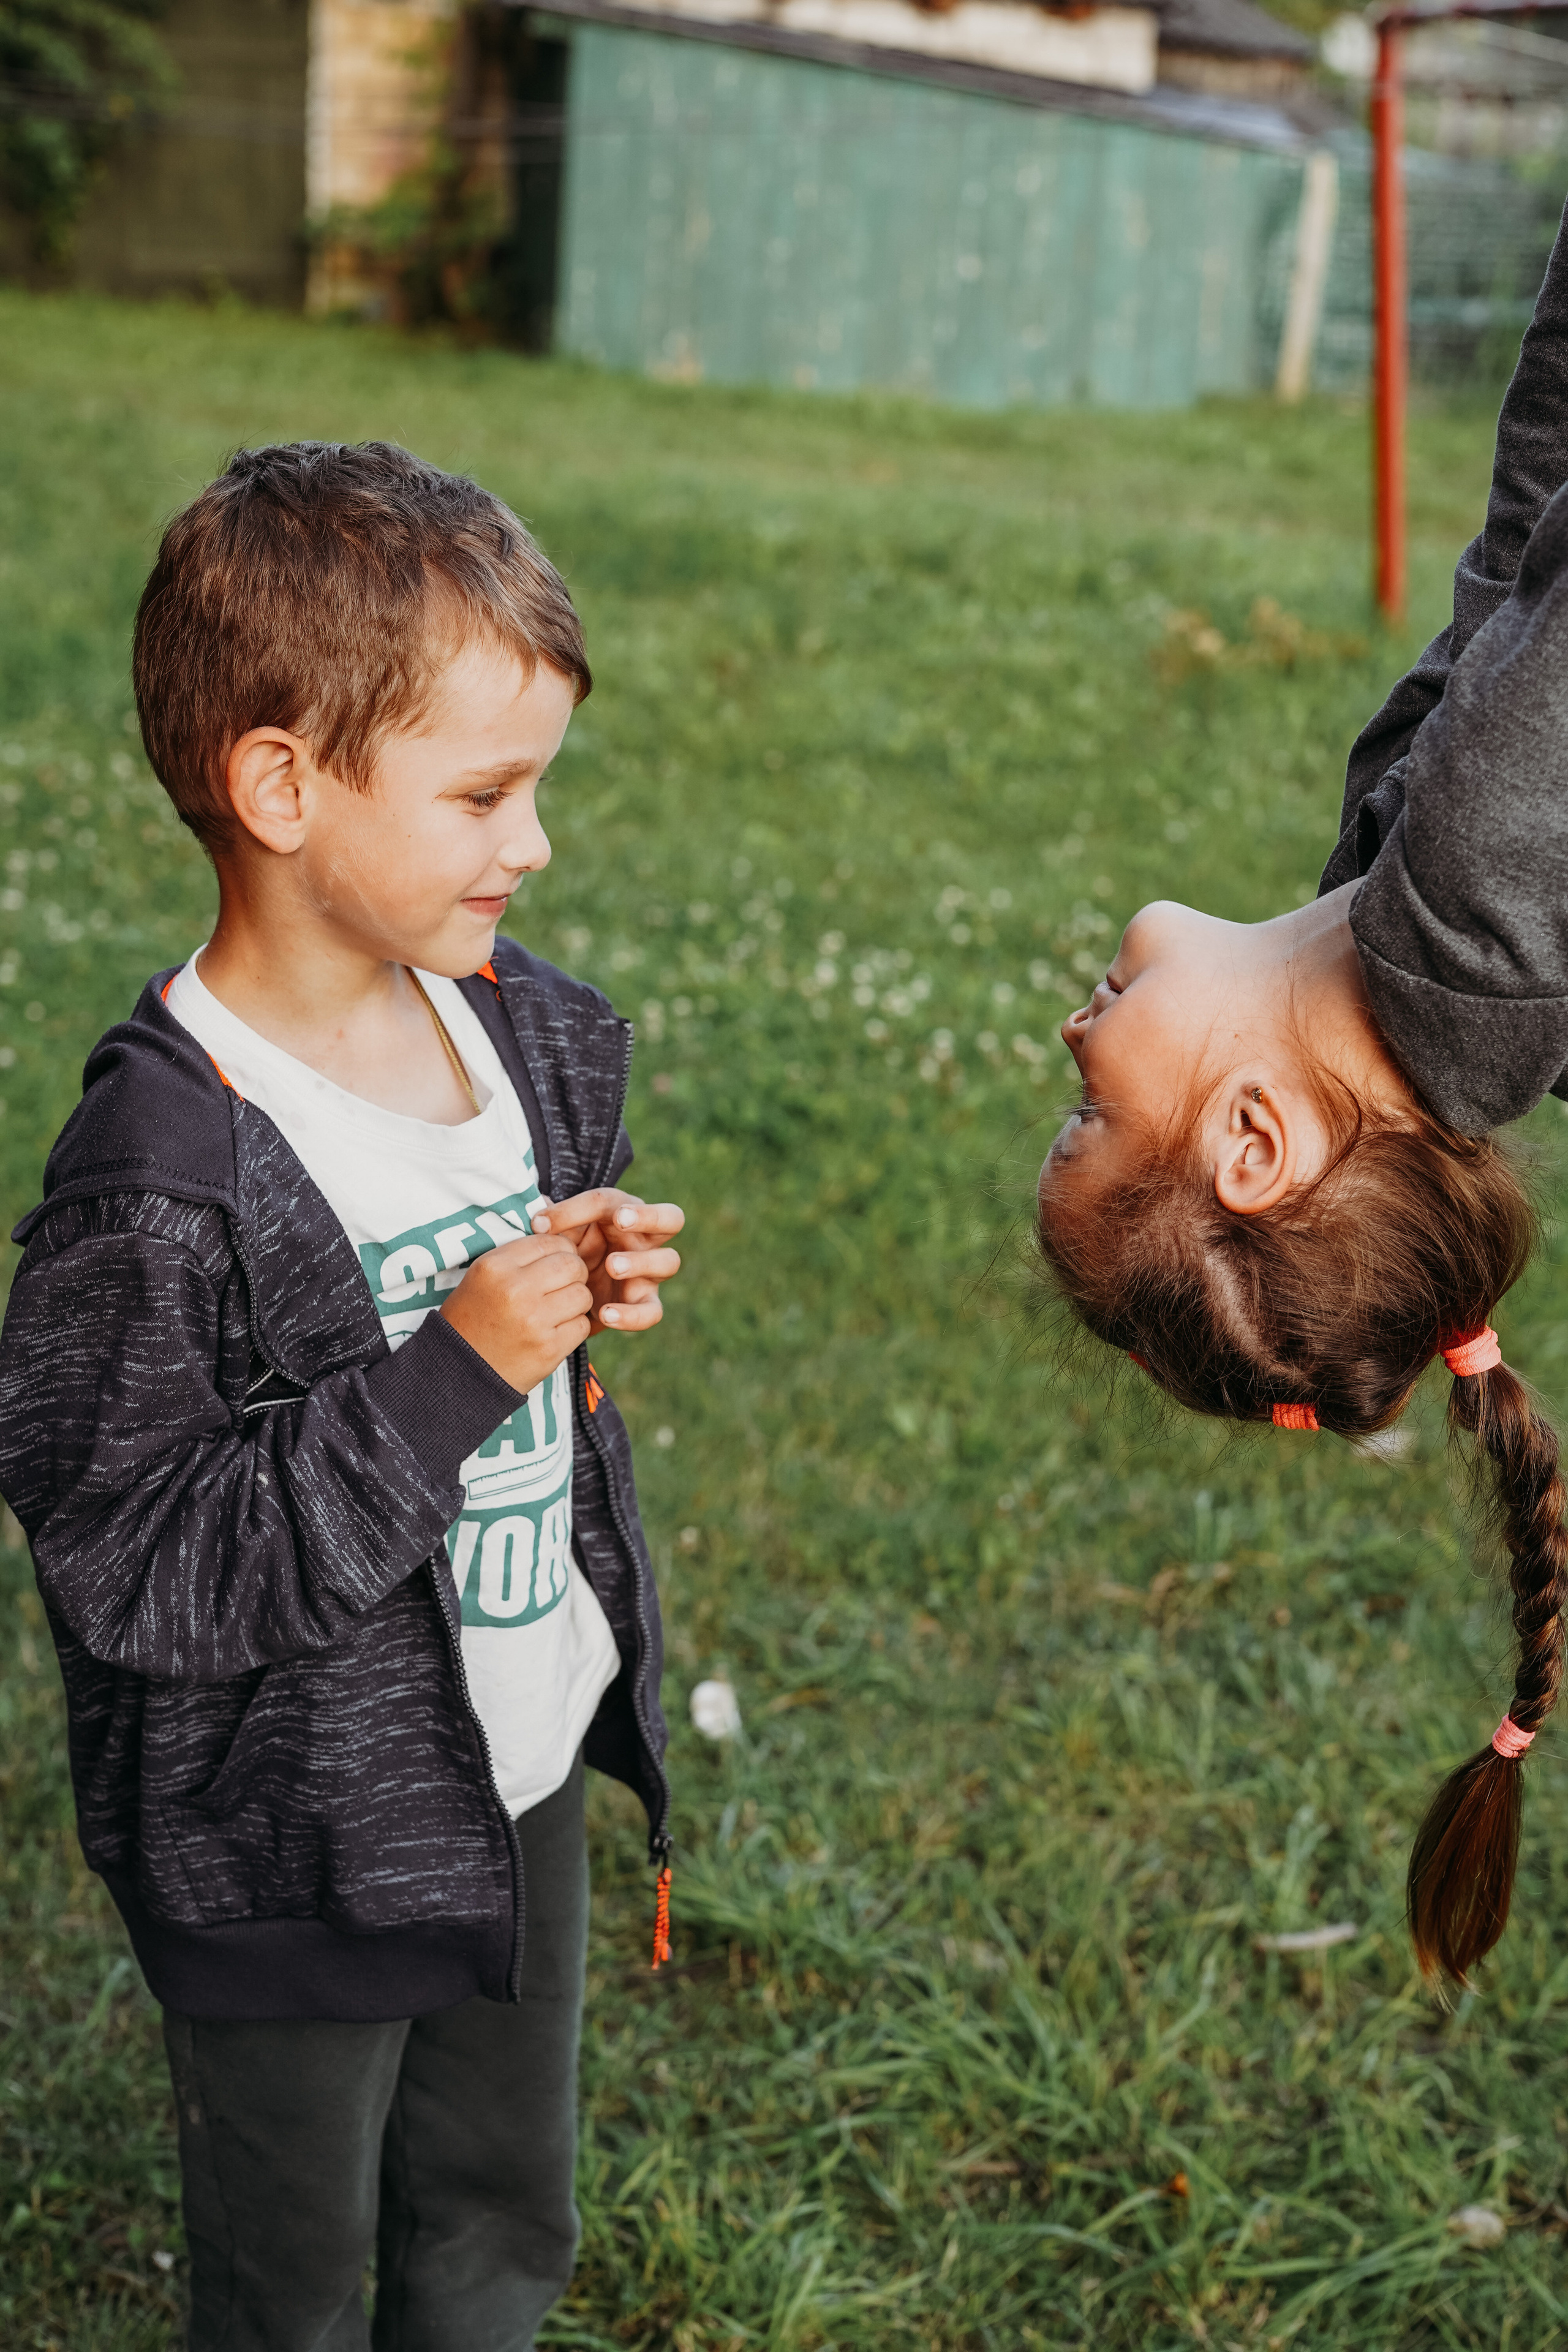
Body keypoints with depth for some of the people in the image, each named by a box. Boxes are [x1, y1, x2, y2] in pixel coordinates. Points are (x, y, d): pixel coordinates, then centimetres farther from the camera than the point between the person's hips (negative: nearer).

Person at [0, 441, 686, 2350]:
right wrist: (456, 1370, -31)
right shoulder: (156, 1171, -28)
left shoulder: (531, 1032, -3)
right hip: (296, 1850, -6)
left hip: (525, 1772, 7)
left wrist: (594, 1294, -8)